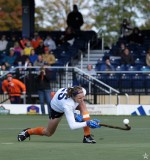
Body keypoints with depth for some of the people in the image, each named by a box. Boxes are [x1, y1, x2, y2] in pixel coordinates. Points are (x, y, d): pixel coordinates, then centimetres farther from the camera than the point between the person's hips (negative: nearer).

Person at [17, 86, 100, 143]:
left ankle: (87, 137, -21)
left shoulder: (81, 91, -34)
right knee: (48, 133, 11)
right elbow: (72, 126, -50)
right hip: (57, 108, -5)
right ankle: (26, 132, 38)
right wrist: (87, 123, -60)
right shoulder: (68, 105, -49)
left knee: (83, 106, -25)